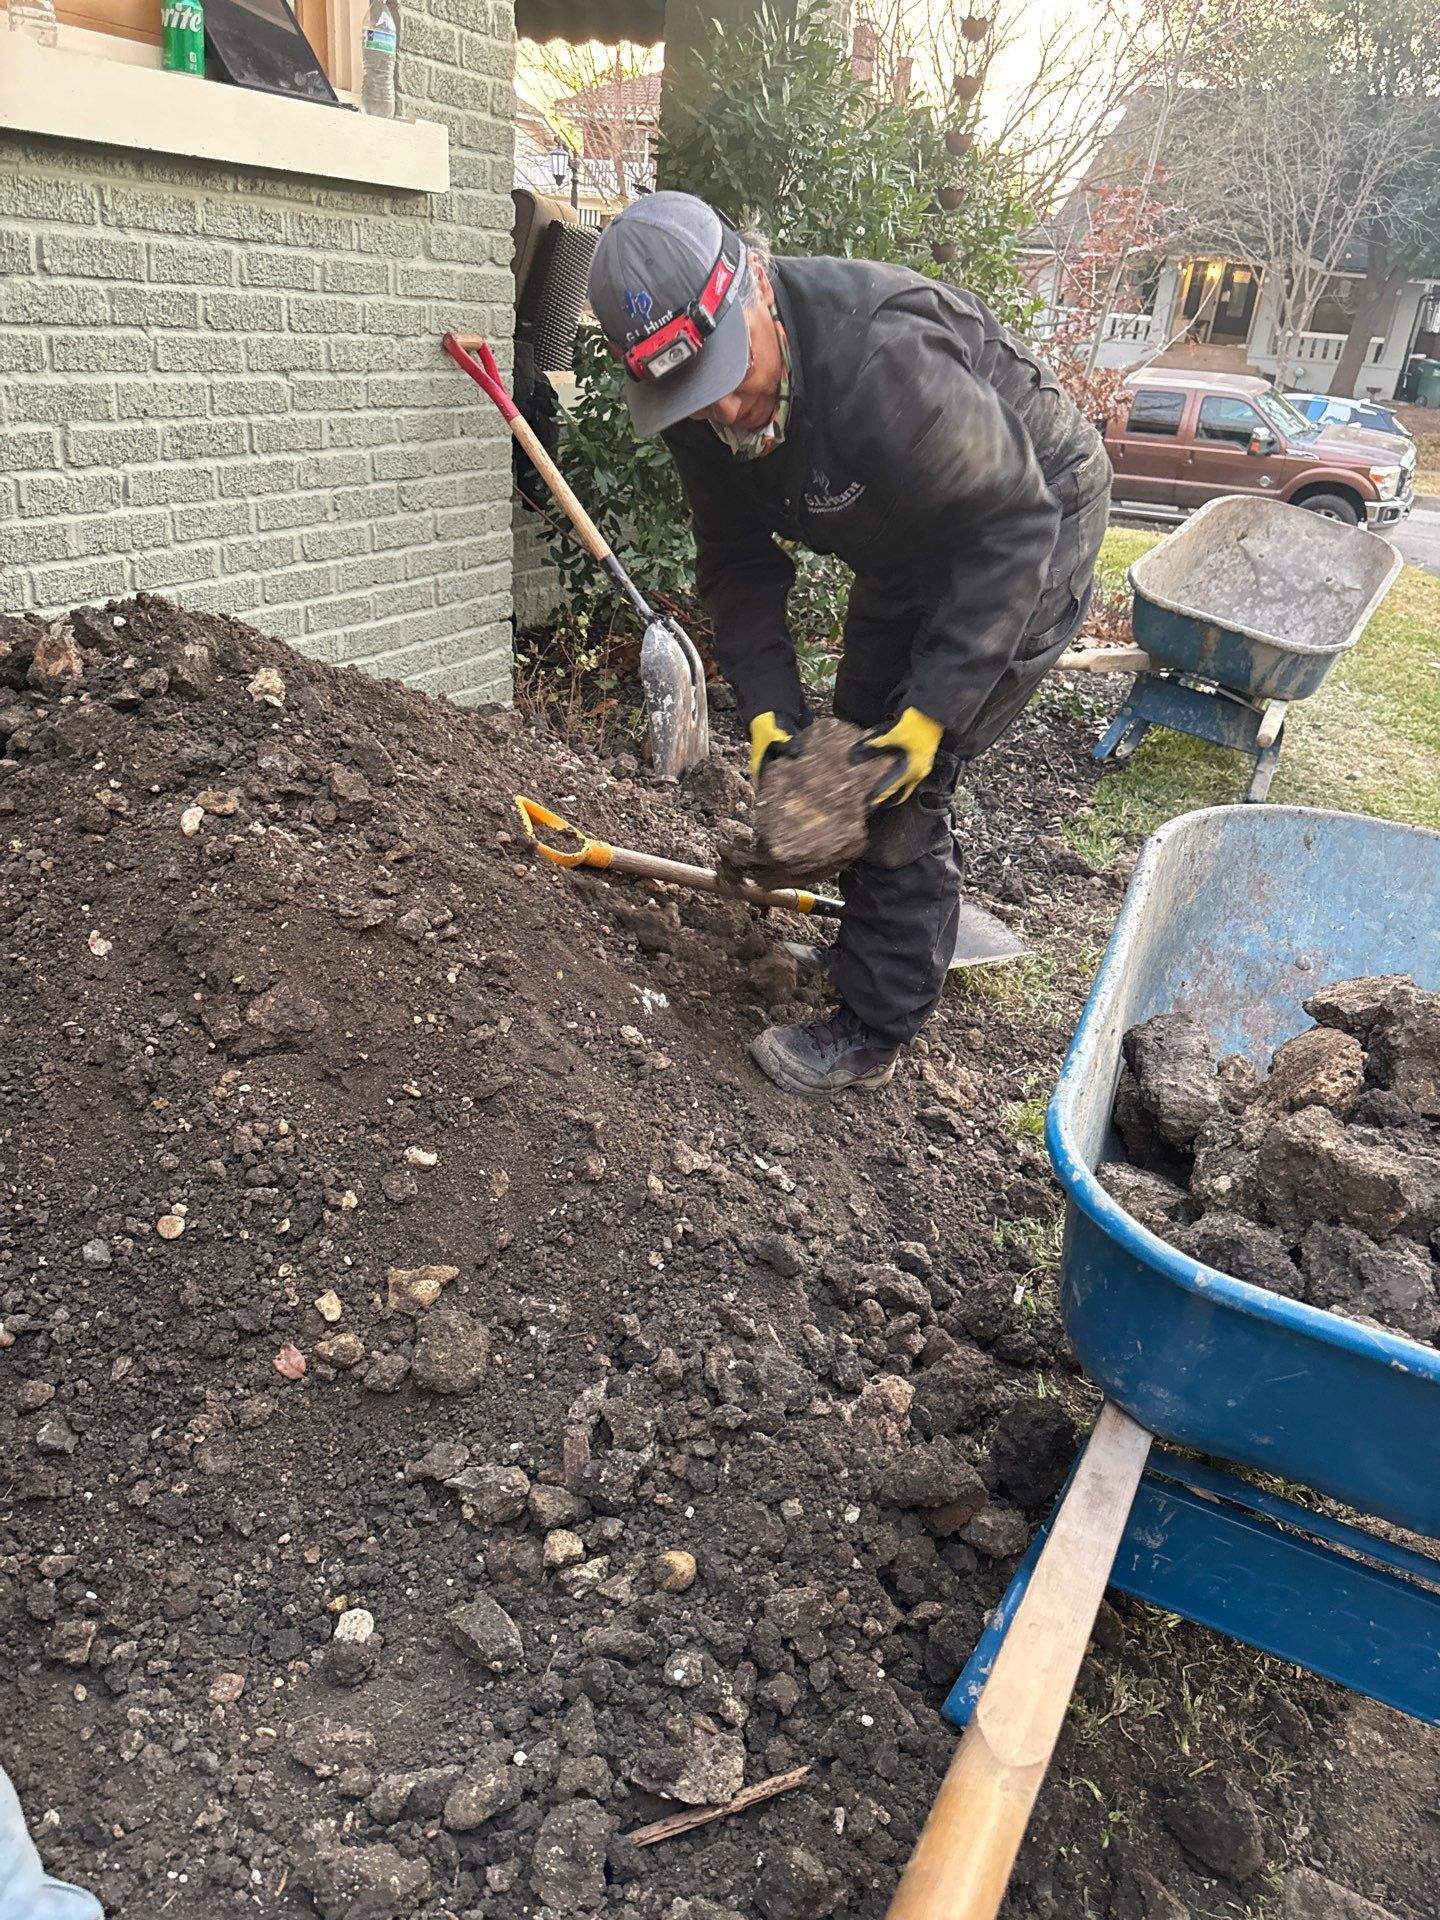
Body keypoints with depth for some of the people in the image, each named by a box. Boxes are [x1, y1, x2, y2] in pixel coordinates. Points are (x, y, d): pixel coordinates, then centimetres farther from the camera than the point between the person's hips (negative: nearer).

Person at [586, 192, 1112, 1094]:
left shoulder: (884, 356, -38)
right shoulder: (701, 407, -14)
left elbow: (1011, 528, -31)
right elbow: (740, 568, -6)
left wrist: (931, 711, -33)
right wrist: (771, 714, -19)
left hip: (1034, 520, -8)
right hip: (914, 541, 8)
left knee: (909, 777, -13)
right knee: (859, 735, 15)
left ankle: (872, 1029, 1)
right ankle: (912, 936, 38)